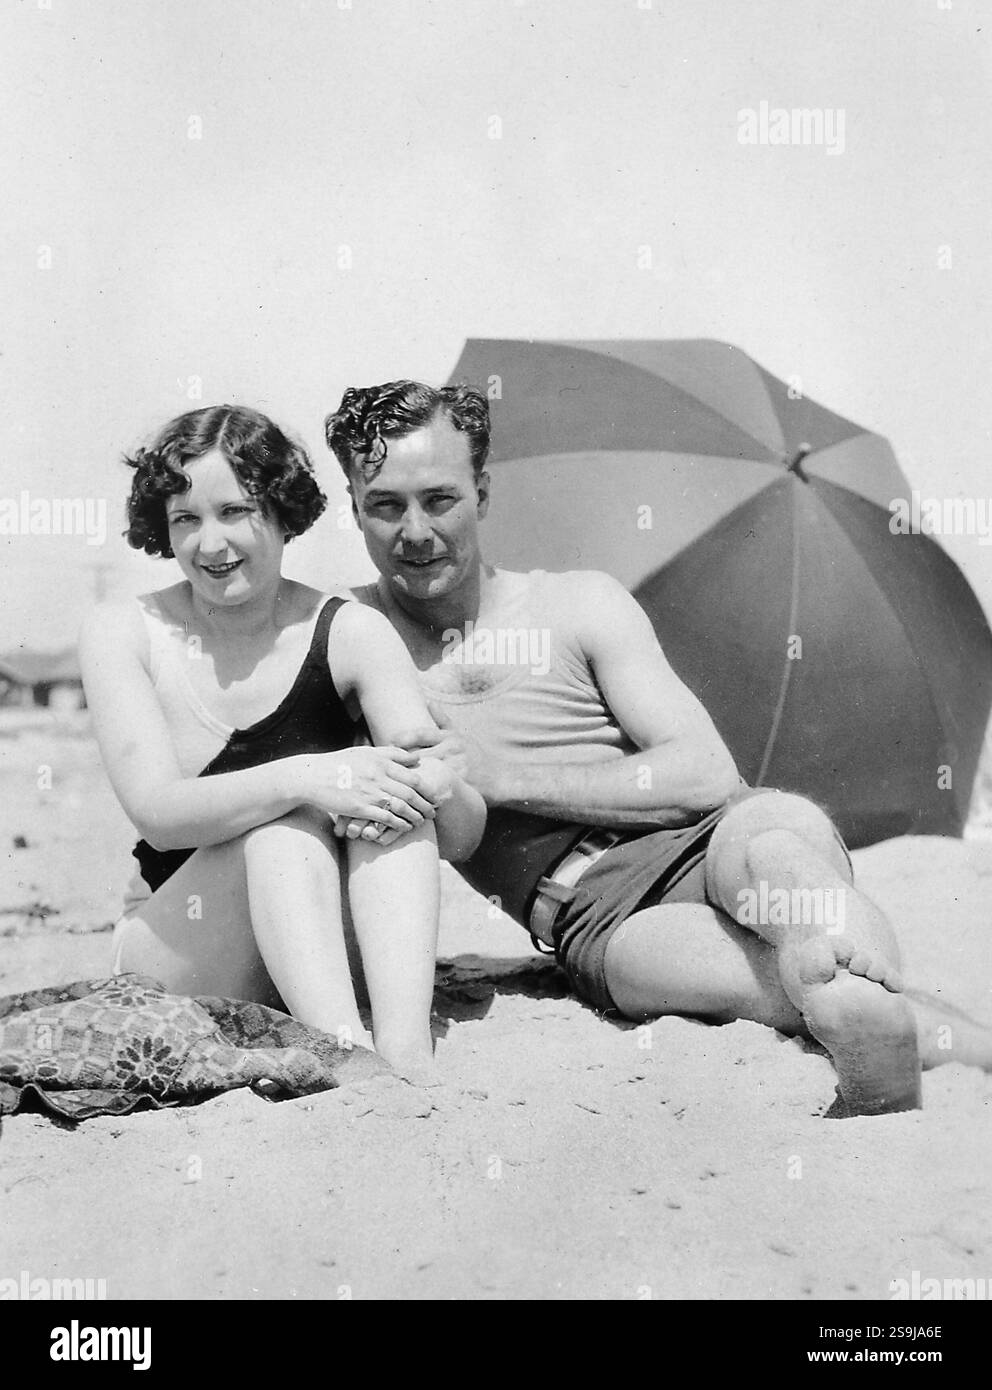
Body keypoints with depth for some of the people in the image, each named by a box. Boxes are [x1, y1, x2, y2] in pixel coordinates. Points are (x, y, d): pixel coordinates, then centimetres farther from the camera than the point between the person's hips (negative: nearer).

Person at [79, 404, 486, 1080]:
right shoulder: (124, 632, -3)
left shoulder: (350, 633, -4)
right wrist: (304, 779, -36)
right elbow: (157, 809, -19)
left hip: (338, 948, 1)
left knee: (391, 788, -27)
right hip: (174, 950, -1)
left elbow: (464, 835, -9)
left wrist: (437, 784, -34)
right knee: (288, 816, -30)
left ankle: (407, 1051, -40)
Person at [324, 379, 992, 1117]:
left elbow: (709, 773, 0)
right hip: (593, 912, -1)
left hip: (707, 838, 1)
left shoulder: (580, 604, 11)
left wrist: (505, 776, -8)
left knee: (772, 834, -39)